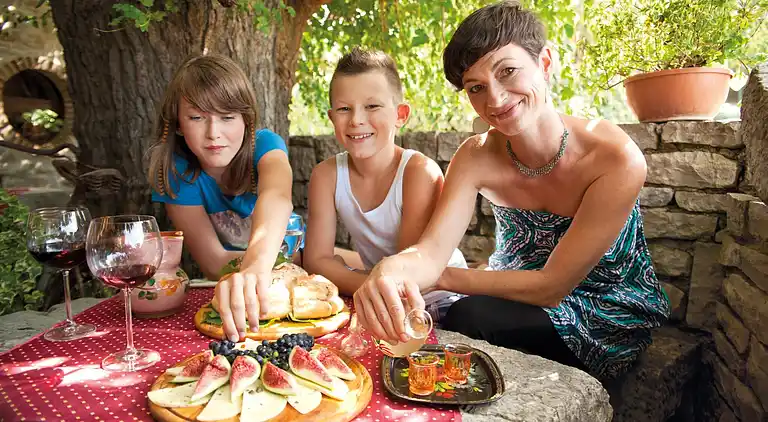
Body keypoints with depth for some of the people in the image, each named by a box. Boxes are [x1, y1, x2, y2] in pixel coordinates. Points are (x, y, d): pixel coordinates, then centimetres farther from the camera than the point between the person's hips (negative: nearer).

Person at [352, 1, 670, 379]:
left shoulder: (616, 160, -26)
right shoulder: (476, 157, -12)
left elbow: (551, 286, -23)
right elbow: (432, 249, -23)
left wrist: (438, 277, -21)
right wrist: (393, 270, -46)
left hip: (609, 318, -3)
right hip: (516, 299, 4)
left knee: (467, 318, -28)